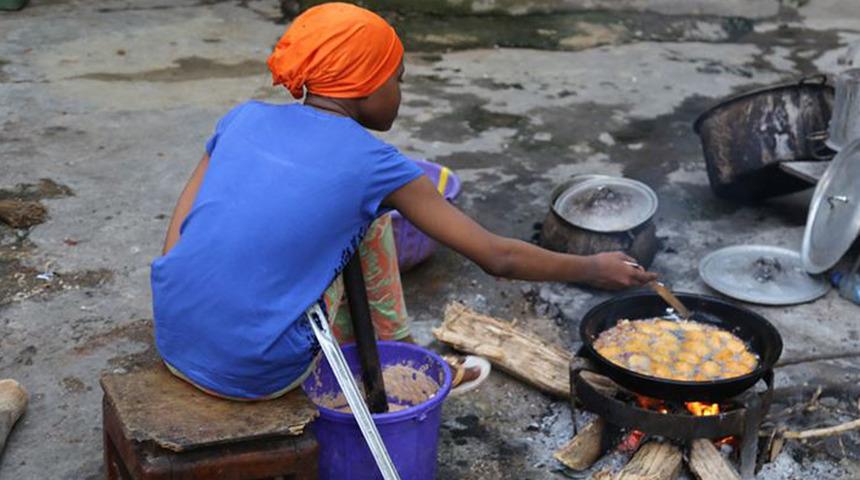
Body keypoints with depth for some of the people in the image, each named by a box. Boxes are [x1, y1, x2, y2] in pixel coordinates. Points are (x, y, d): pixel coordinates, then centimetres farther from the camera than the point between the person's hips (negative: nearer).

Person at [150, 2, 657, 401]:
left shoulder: (245, 118, 6)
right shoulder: (373, 164, -6)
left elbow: (175, 243, 5)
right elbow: (498, 257, -1)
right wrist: (595, 269, 14)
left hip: (172, 345, 5)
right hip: (258, 372, -5)